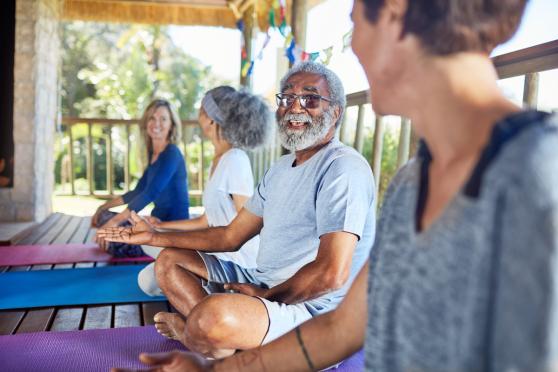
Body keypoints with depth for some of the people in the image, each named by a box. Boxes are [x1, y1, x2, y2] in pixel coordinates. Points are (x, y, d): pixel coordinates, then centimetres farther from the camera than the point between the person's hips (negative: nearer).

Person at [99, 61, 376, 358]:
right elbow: (231, 237, 16)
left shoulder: (343, 168, -17)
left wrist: (266, 295, -11)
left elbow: (331, 274, -26)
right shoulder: (281, 168, 14)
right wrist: (155, 237, 14)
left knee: (209, 316, -37)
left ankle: (186, 330, 0)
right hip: (264, 284, 10)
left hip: (312, 308, -9)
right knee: (169, 260, 13)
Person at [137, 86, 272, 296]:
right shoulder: (219, 159, 11)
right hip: (220, 251, 9)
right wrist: (161, 226, 16)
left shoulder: (235, 159, -17)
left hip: (237, 259, -9)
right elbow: (206, 222, 12)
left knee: (149, 280, -9)